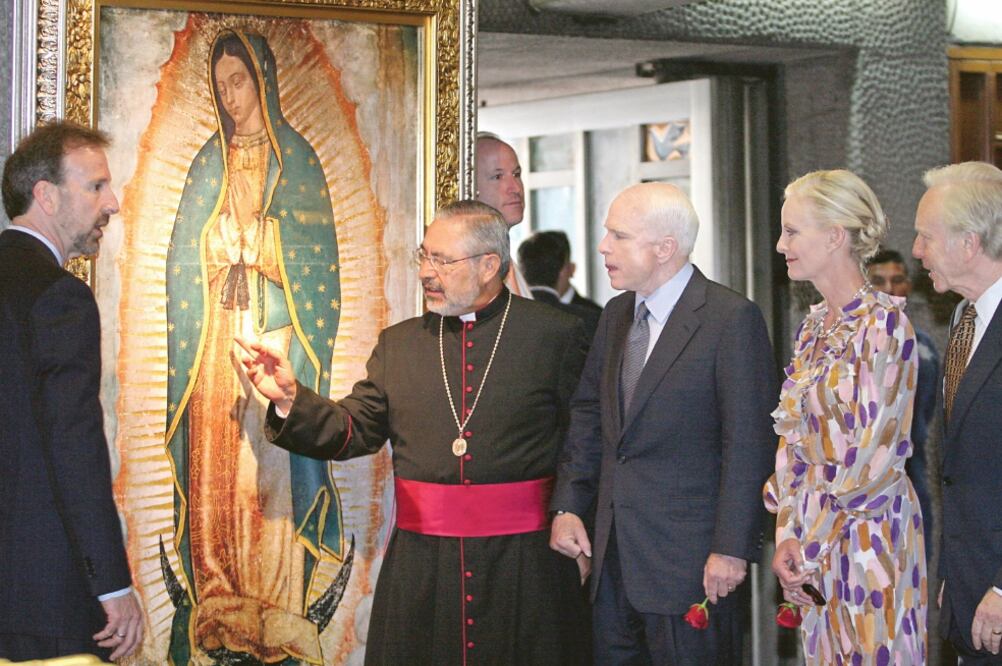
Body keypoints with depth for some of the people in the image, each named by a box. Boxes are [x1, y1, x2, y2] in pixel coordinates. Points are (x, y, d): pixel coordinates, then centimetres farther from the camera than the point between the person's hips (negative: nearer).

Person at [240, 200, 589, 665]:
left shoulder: (555, 335, -1)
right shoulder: (398, 343, 11)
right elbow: (352, 431, 7)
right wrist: (290, 398, -8)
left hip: (522, 557, -3)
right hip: (420, 558, 3)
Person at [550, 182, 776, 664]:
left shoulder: (732, 319, -12)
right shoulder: (616, 315, 12)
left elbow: (747, 444, -15)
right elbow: (588, 416, 17)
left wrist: (732, 548, -17)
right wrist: (567, 506, 7)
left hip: (690, 559, -7)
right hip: (614, 553, 7)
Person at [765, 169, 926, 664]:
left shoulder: (883, 321, -14)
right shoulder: (813, 326, 10)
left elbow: (874, 455, -17)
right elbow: (793, 441, 10)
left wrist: (810, 543, -12)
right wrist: (787, 535, -1)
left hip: (868, 531, -7)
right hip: (813, 536, 7)